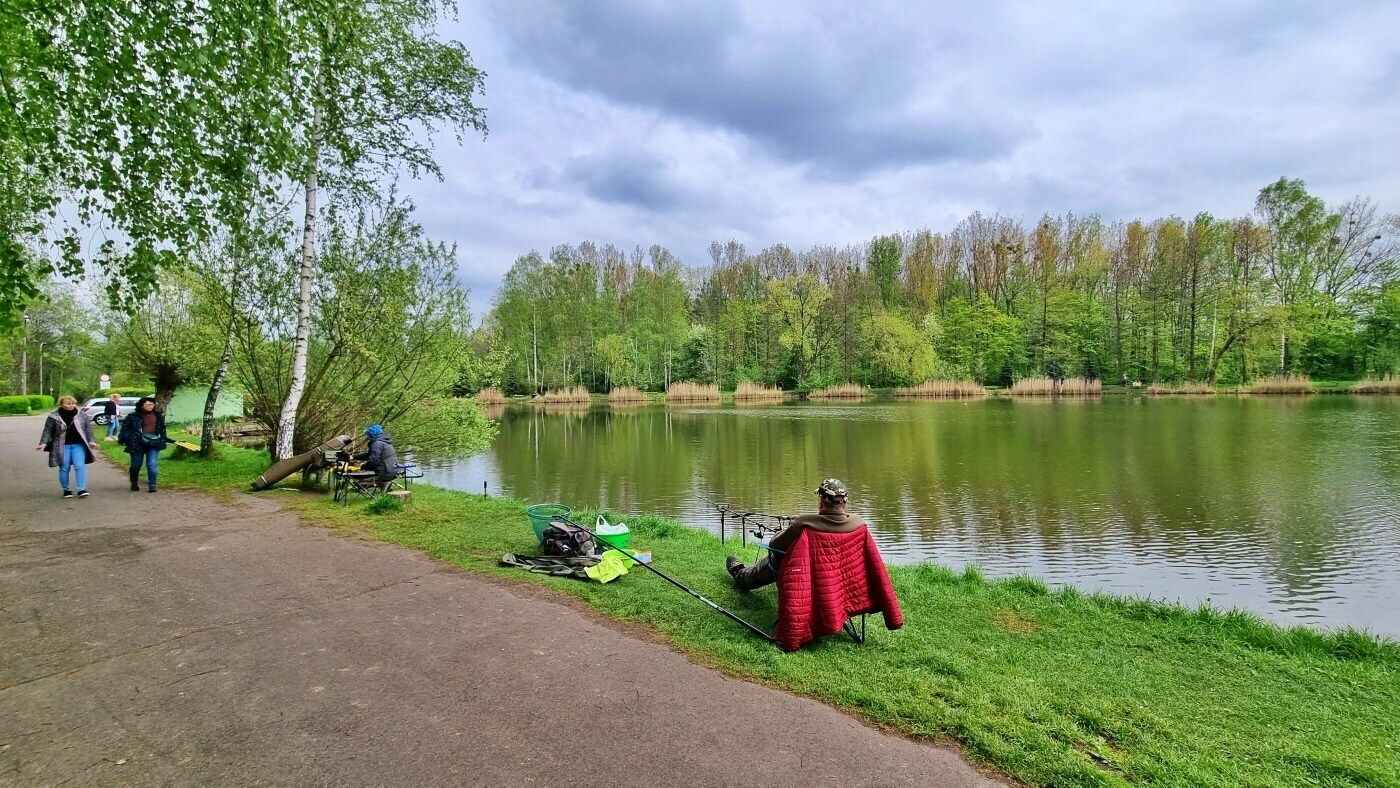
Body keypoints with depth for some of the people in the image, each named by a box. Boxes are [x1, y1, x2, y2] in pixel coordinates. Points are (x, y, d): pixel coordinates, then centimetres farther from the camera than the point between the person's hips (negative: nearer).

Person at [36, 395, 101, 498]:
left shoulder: (81, 416, 5)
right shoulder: (54, 417, -1)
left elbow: (88, 429, 6)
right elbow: (48, 431, 0)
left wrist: (91, 441, -4)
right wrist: (43, 443, -11)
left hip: (78, 445, 0)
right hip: (62, 446, 0)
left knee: (80, 466, -10)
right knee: (64, 468, 6)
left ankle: (82, 489, -9)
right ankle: (66, 490, 18)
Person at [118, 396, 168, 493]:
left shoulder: (159, 415, 5)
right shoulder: (133, 416, -6)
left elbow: (162, 429, 16)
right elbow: (125, 429, -1)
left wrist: (163, 440, 16)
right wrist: (124, 440, -8)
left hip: (153, 444, 1)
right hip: (137, 444, -1)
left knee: (152, 464, -6)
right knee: (136, 465, 11)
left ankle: (152, 484, 0)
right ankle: (134, 483, 31)